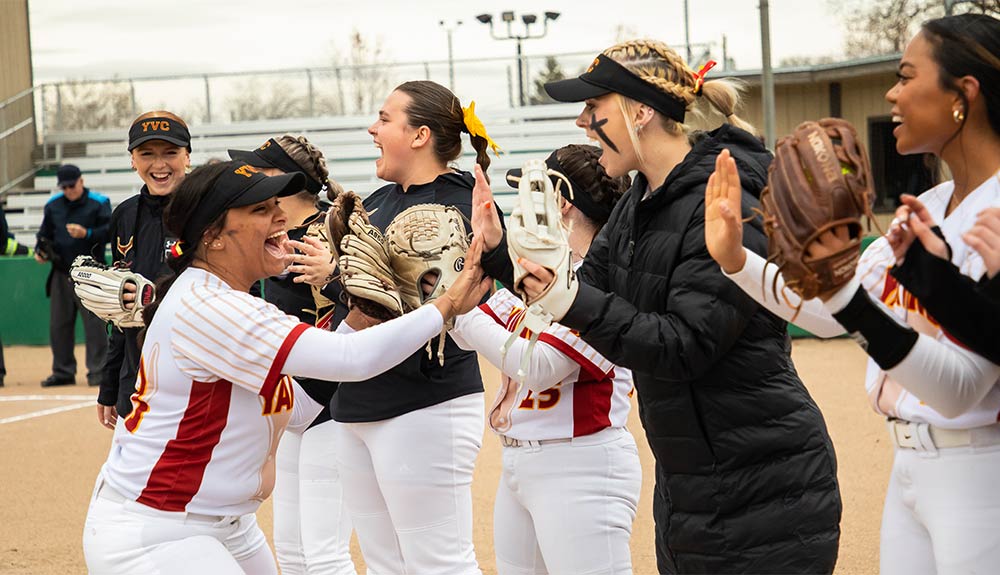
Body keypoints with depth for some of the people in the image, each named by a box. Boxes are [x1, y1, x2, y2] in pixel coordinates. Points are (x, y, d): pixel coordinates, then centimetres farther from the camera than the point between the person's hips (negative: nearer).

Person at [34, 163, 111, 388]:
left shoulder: (99, 203, -4)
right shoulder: (53, 205, 9)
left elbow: (110, 232, -9)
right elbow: (45, 233, 19)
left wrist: (86, 234, -24)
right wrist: (40, 251, 1)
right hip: (61, 274, 5)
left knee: (94, 323, -5)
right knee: (58, 324, 8)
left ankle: (98, 372, 1)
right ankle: (63, 371, 18)